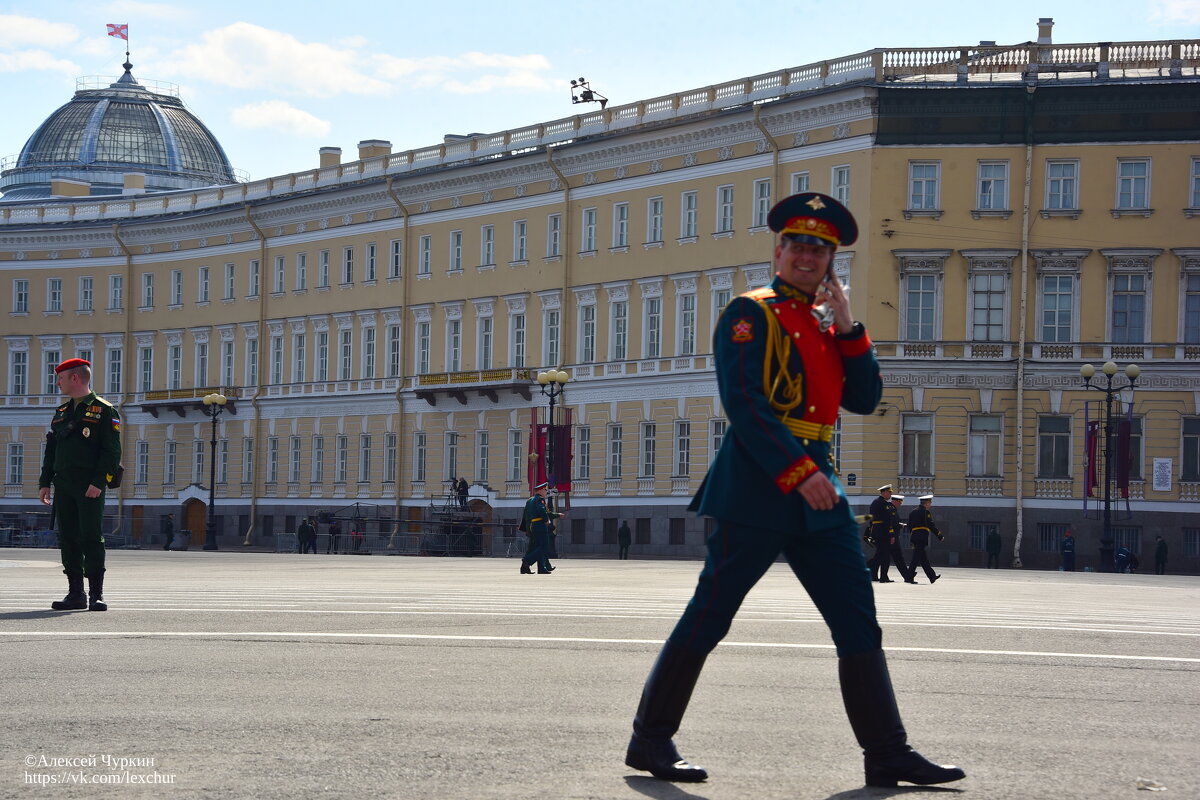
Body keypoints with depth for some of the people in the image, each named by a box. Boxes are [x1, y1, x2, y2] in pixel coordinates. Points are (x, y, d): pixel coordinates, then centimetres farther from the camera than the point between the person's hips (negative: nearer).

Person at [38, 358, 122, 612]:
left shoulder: (104, 411, -2)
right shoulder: (61, 413, 19)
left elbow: (112, 451, -8)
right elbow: (51, 451, 20)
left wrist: (98, 483, -16)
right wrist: (44, 483, 10)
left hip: (90, 488, -6)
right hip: (64, 487, 6)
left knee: (91, 538, -8)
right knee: (68, 539, 4)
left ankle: (97, 595, -4)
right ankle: (76, 594, 9)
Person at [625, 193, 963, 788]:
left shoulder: (826, 326, 18)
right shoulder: (750, 314, -3)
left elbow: (864, 399, 11)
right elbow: (743, 403, -14)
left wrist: (847, 325, -1)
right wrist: (797, 472, -20)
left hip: (816, 484, 7)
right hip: (756, 486, -7)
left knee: (859, 621, 2)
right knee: (709, 616, -3)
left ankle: (887, 754, 5)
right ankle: (651, 739, 7)